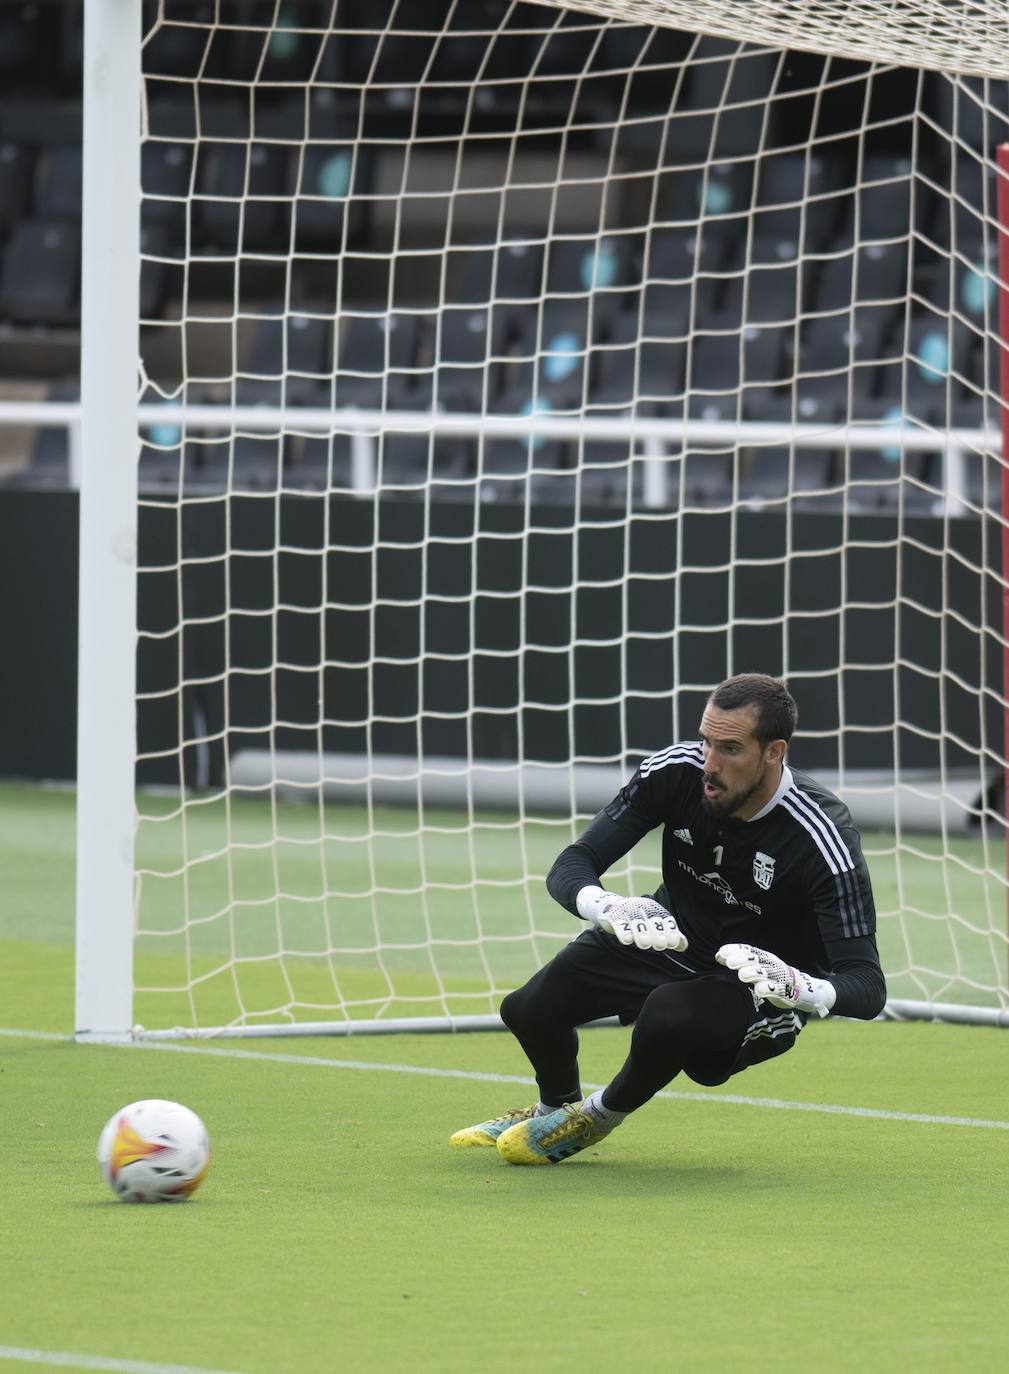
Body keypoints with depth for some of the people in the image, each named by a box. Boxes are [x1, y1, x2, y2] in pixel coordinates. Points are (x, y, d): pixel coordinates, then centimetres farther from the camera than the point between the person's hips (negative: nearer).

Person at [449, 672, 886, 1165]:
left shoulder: (822, 841, -30)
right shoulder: (676, 770, -19)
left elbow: (868, 986, -31)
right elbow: (571, 866, -17)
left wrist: (800, 988, -54)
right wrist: (608, 907, -41)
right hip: (670, 940, 5)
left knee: (668, 1014, -36)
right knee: (529, 1008, -12)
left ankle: (600, 1116, 0)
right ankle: (557, 1106, 26)